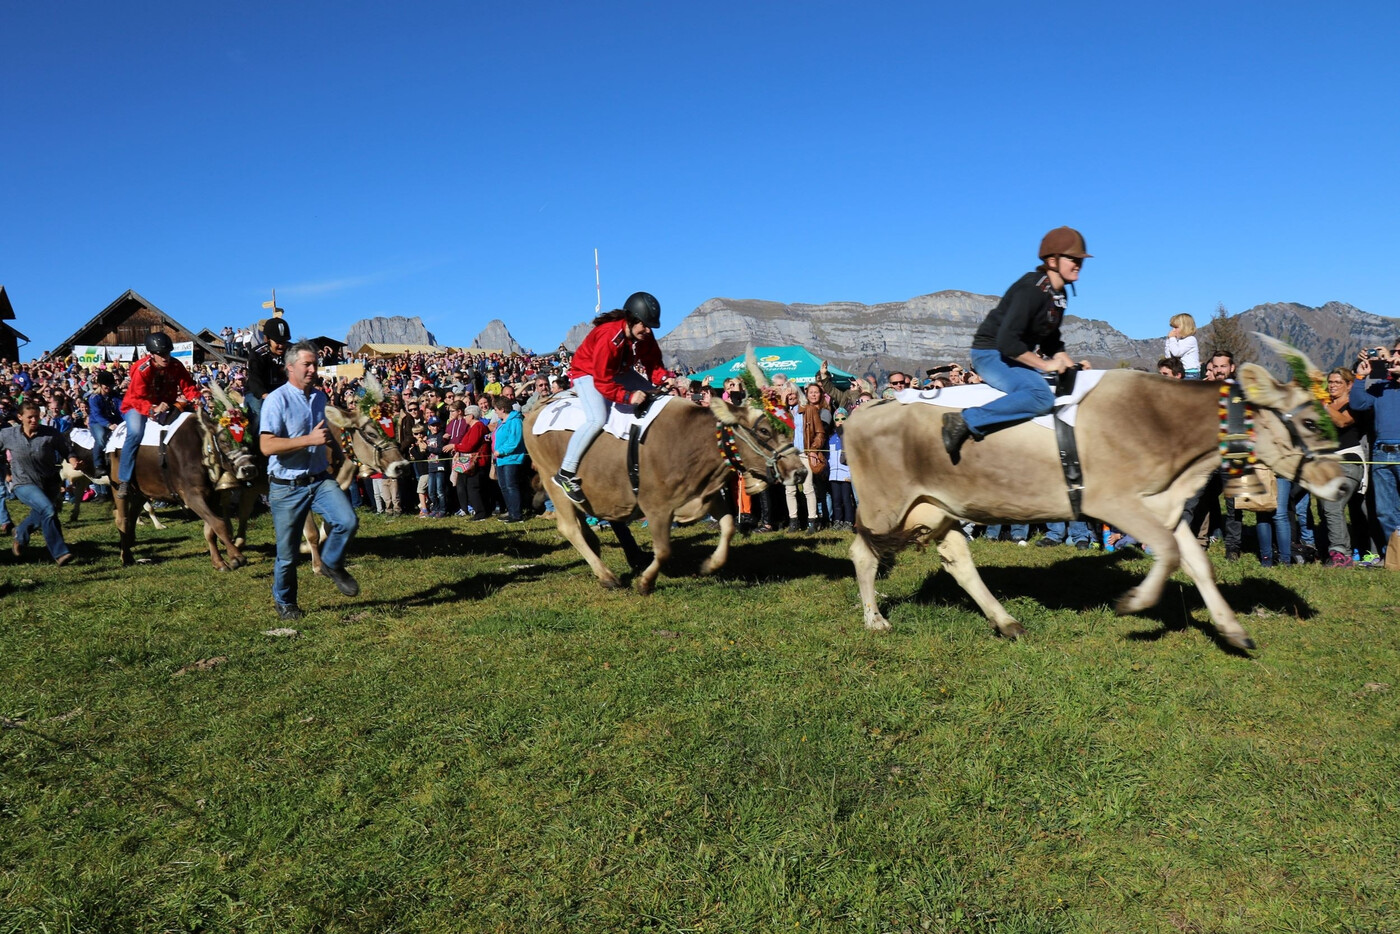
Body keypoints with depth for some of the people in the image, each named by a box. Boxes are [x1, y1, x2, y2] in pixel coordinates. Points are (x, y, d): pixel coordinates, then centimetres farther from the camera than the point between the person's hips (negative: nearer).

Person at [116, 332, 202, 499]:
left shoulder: (176, 366, -8)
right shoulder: (141, 370, -21)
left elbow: (187, 386, -3)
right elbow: (136, 398, -25)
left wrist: (195, 398, -26)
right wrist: (153, 409, -43)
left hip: (165, 406, 5)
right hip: (137, 407, -5)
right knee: (135, 433, -31)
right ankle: (124, 480, -24)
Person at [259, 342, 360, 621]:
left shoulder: (320, 397, 10)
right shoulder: (276, 400, -12)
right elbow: (267, 446, -23)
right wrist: (310, 440, -26)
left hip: (320, 480, 5)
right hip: (287, 487, -5)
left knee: (347, 521, -20)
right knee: (288, 553, 6)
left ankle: (332, 564, 9)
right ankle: (284, 602, 30)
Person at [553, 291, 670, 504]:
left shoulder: (645, 336, -12)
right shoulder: (608, 336, -35)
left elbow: (653, 364, -3)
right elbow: (602, 381, -36)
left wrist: (665, 380, -23)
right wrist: (628, 396, -45)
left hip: (620, 372, 9)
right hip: (588, 373, -9)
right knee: (597, 418, -30)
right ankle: (565, 474, -23)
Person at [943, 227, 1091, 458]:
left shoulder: (1059, 296, 10)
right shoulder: (1031, 289, -20)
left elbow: (1051, 340, 21)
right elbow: (1007, 341, -28)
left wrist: (1070, 365, 6)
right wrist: (1044, 365, -20)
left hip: (1017, 356, 10)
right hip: (992, 353, -10)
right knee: (1042, 397, -32)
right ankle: (965, 421, -29)